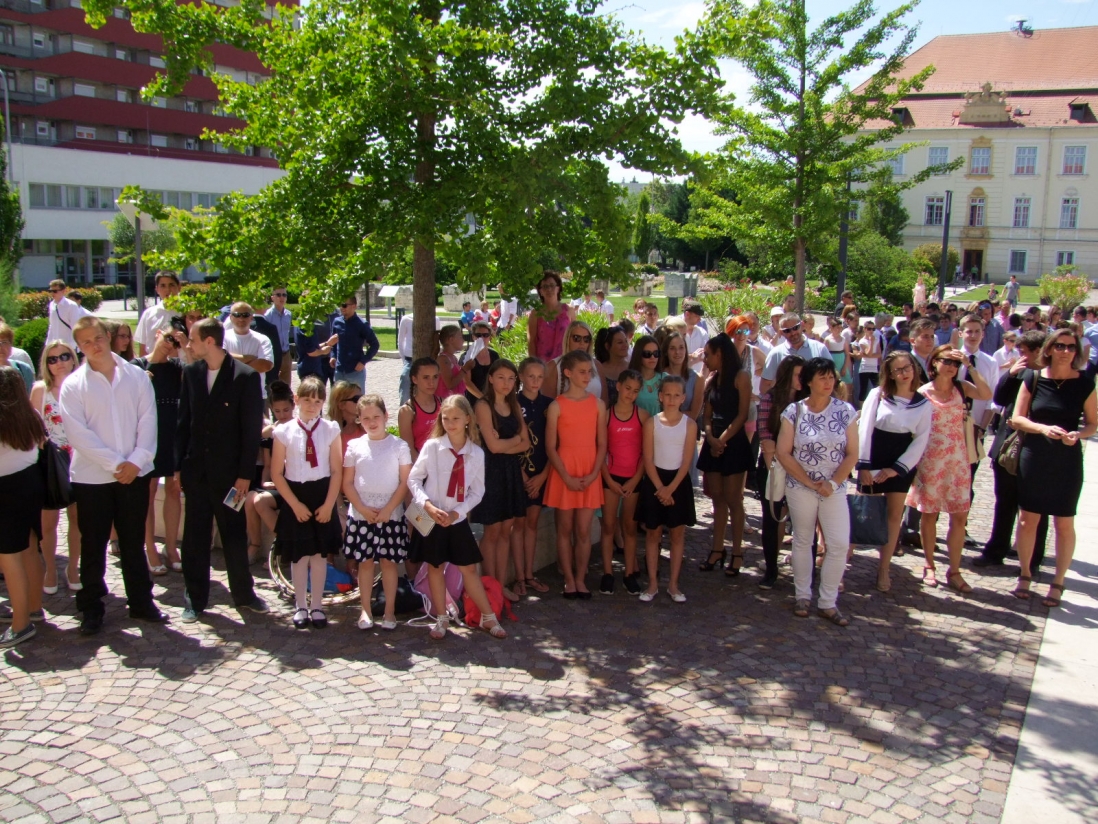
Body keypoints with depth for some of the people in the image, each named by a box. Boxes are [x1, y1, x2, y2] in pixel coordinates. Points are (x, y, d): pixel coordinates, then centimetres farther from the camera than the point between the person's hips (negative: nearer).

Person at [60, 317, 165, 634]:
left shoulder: (137, 376, 3)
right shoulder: (73, 385, -2)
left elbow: (148, 421, -1)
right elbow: (78, 432, -10)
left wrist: (137, 460, -12)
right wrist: (114, 463, -16)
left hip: (134, 473, 1)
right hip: (92, 477, -1)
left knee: (134, 542, 12)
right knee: (93, 545, 7)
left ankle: (141, 601, 24)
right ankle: (91, 608, 19)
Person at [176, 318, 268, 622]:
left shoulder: (246, 376, -10)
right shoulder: (191, 372, 3)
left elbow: (252, 428, -9)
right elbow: (184, 422, 9)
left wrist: (245, 474, -11)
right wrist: (178, 466, 5)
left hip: (228, 471, -4)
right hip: (195, 469, 4)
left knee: (235, 534, 8)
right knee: (195, 537, 9)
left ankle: (243, 592, 24)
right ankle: (195, 598, 21)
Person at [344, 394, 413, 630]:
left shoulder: (399, 445, 0)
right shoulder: (355, 446, 4)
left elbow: (405, 482, -3)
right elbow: (347, 483, 3)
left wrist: (388, 510, -11)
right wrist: (363, 509, -9)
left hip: (391, 514, -1)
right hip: (361, 514, 1)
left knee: (389, 561, 4)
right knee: (365, 561, 6)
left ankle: (389, 610, 13)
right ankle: (366, 609, 15)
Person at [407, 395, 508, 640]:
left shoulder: (476, 453, -4)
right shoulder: (432, 446, -9)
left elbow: (477, 491, 0)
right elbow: (414, 478, -6)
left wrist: (457, 512, -12)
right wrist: (428, 505, -19)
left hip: (458, 519, 1)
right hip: (431, 518, -1)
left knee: (469, 568, 7)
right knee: (435, 567, 8)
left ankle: (488, 617, 18)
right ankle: (442, 619, 23)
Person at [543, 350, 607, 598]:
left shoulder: (598, 405, 4)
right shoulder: (557, 406, -4)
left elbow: (602, 444, 5)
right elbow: (550, 447, -5)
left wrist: (593, 474, -7)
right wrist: (567, 477, -12)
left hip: (590, 476, 2)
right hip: (563, 473, -2)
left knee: (583, 530, 5)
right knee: (565, 529, 7)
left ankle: (580, 578, 17)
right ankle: (569, 580, 17)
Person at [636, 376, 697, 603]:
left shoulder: (689, 425, -3)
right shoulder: (651, 423, -4)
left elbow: (686, 461, -6)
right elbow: (648, 459, -6)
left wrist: (670, 488, -14)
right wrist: (660, 487, -13)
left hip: (679, 481, 1)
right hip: (654, 481, 0)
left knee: (678, 533, 6)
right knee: (653, 533, 5)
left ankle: (673, 584, 15)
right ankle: (653, 583, 14)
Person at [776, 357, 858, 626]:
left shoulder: (846, 411, -3)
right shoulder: (794, 411, -6)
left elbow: (852, 454, -2)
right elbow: (783, 453, -7)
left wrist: (832, 484, -13)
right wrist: (811, 483, -12)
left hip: (834, 489, 1)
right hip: (800, 487, -1)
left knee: (840, 545, -4)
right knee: (803, 541, 10)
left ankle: (828, 603, 9)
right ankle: (803, 596, 25)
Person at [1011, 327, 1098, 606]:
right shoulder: (1033, 378, -2)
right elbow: (1017, 418, -2)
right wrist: (1043, 428, -19)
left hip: (1067, 461, -1)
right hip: (1034, 457, 1)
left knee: (1064, 523, 4)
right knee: (1028, 518, 8)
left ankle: (1058, 583, 17)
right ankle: (1024, 576, 24)